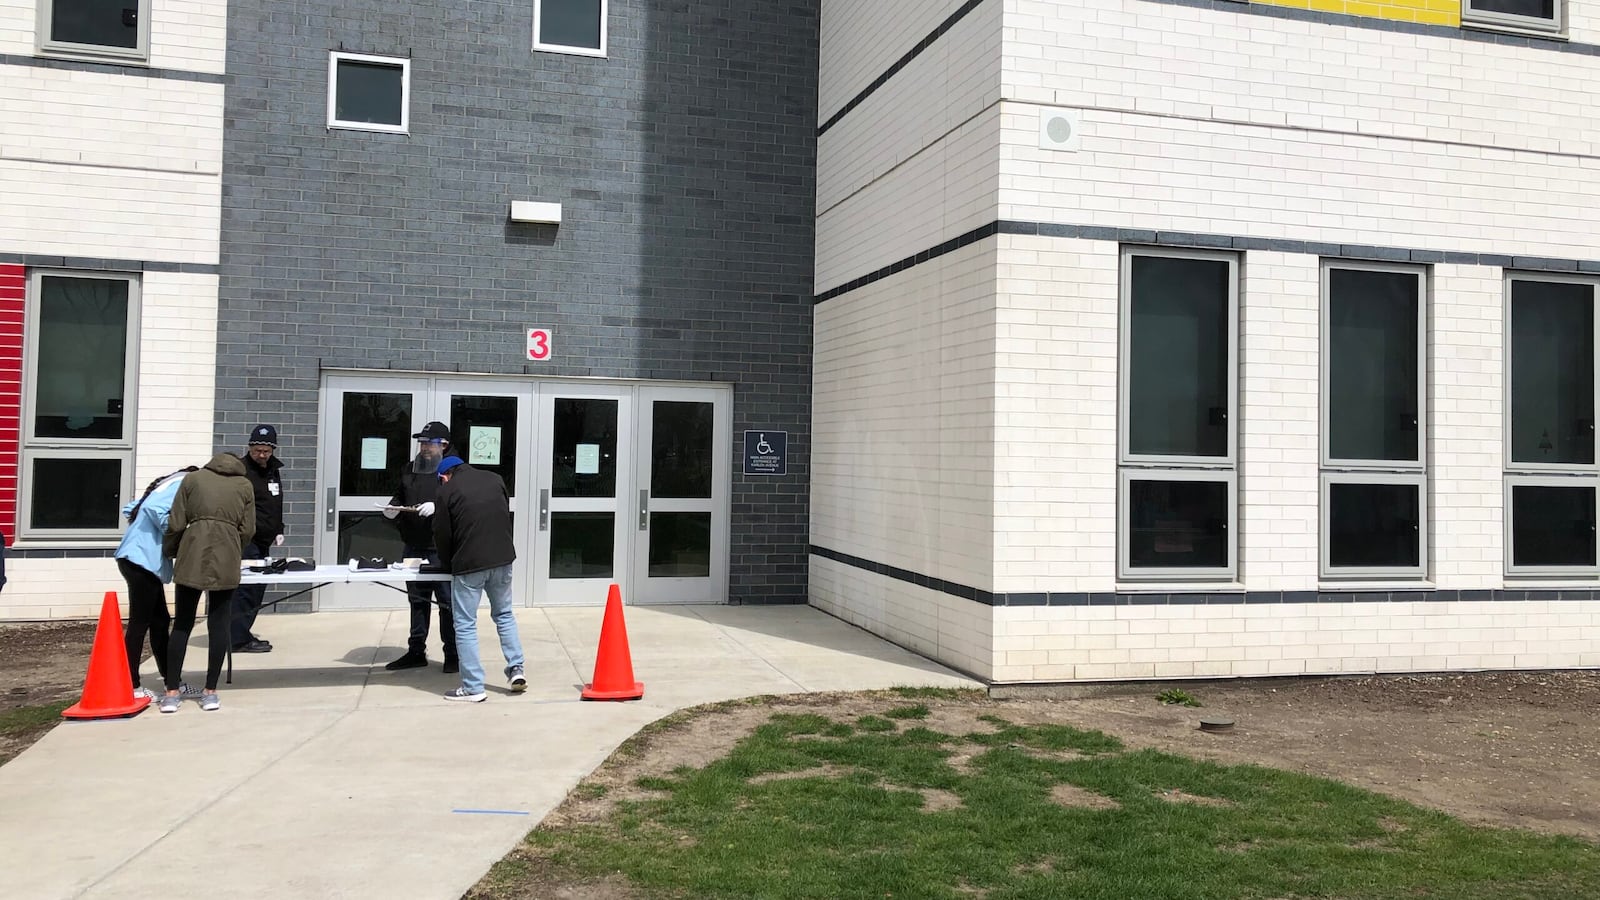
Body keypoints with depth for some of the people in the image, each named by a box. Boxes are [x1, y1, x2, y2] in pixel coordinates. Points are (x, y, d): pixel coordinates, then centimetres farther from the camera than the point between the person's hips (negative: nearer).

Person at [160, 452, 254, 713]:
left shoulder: (193, 479, 14)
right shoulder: (245, 486, 14)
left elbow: (176, 524, 7)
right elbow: (247, 530, 8)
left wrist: (168, 551, 23)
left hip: (191, 557, 0)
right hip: (226, 559, 0)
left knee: (182, 624, 8)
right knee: (218, 625, 6)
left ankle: (172, 693, 8)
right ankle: (210, 692, 8)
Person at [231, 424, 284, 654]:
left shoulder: (273, 471, 18)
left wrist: (278, 531, 20)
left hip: (263, 541, 9)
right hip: (244, 540, -9)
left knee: (257, 588, 10)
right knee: (247, 588, -10)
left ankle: (241, 634, 18)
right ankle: (239, 639, -6)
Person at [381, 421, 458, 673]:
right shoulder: (409, 470, 13)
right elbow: (399, 497, 25)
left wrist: (437, 506, -27)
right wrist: (392, 507, 4)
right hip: (414, 547, 6)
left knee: (447, 602, 1)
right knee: (417, 600, 15)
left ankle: (452, 654, 10)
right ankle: (416, 651, 25)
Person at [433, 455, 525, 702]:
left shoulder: (447, 491, -2)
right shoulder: (494, 480, 10)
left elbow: (442, 536, -1)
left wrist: (448, 566, 16)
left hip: (469, 564, -4)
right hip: (503, 559, 5)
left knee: (465, 625, 5)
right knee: (504, 614, 22)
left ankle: (472, 687, 5)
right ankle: (516, 669, 17)